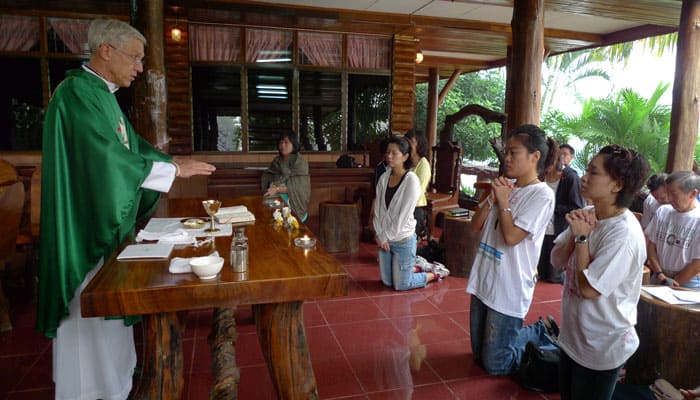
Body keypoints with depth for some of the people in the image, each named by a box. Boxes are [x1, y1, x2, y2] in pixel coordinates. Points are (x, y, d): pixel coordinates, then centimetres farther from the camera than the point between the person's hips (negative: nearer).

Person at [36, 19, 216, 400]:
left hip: (110, 223, 10)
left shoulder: (103, 94, 12)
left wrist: (173, 162, 5)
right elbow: (107, 157, -25)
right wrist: (175, 169, -19)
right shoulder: (75, 93, -18)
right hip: (87, 225, -10)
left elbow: (129, 146, 17)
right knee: (90, 317, 3)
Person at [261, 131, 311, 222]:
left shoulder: (300, 161, -2)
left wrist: (277, 189, -23)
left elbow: (296, 186, -11)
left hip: (294, 200, -3)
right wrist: (272, 185, -11)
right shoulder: (276, 161, 15)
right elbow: (267, 176, 12)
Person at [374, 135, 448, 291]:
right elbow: (378, 208, 2)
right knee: (387, 282, 16)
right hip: (384, 238, 6)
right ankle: (416, 269, 41)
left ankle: (435, 274, 28)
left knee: (400, 285, 5)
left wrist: (387, 237, -13)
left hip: (403, 240, -6)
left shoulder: (411, 180, -17)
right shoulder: (384, 178, 1)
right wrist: (380, 234, -6)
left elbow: (404, 214, -18)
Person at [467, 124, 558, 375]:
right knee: (479, 354, 21)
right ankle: (539, 331, 37)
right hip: (484, 280, 7)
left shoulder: (542, 195, -15)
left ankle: (541, 333, 27)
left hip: (509, 290, -7)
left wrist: (503, 201, -13)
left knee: (495, 365, 7)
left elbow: (511, 237, -22)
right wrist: (490, 200, -8)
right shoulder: (505, 186, 5)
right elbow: (476, 226, 5)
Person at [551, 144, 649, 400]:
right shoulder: (589, 216, -4)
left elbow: (589, 289, -26)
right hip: (573, 335, 7)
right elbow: (557, 261, -1)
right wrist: (574, 233, -18)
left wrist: (582, 237, -22)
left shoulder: (624, 234, -27)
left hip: (602, 347, -7)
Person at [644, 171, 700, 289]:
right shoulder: (662, 211, 0)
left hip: (687, 283, -3)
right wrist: (660, 275, -6)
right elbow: (651, 245, 3)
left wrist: (672, 282, -8)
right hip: (657, 279, 4)